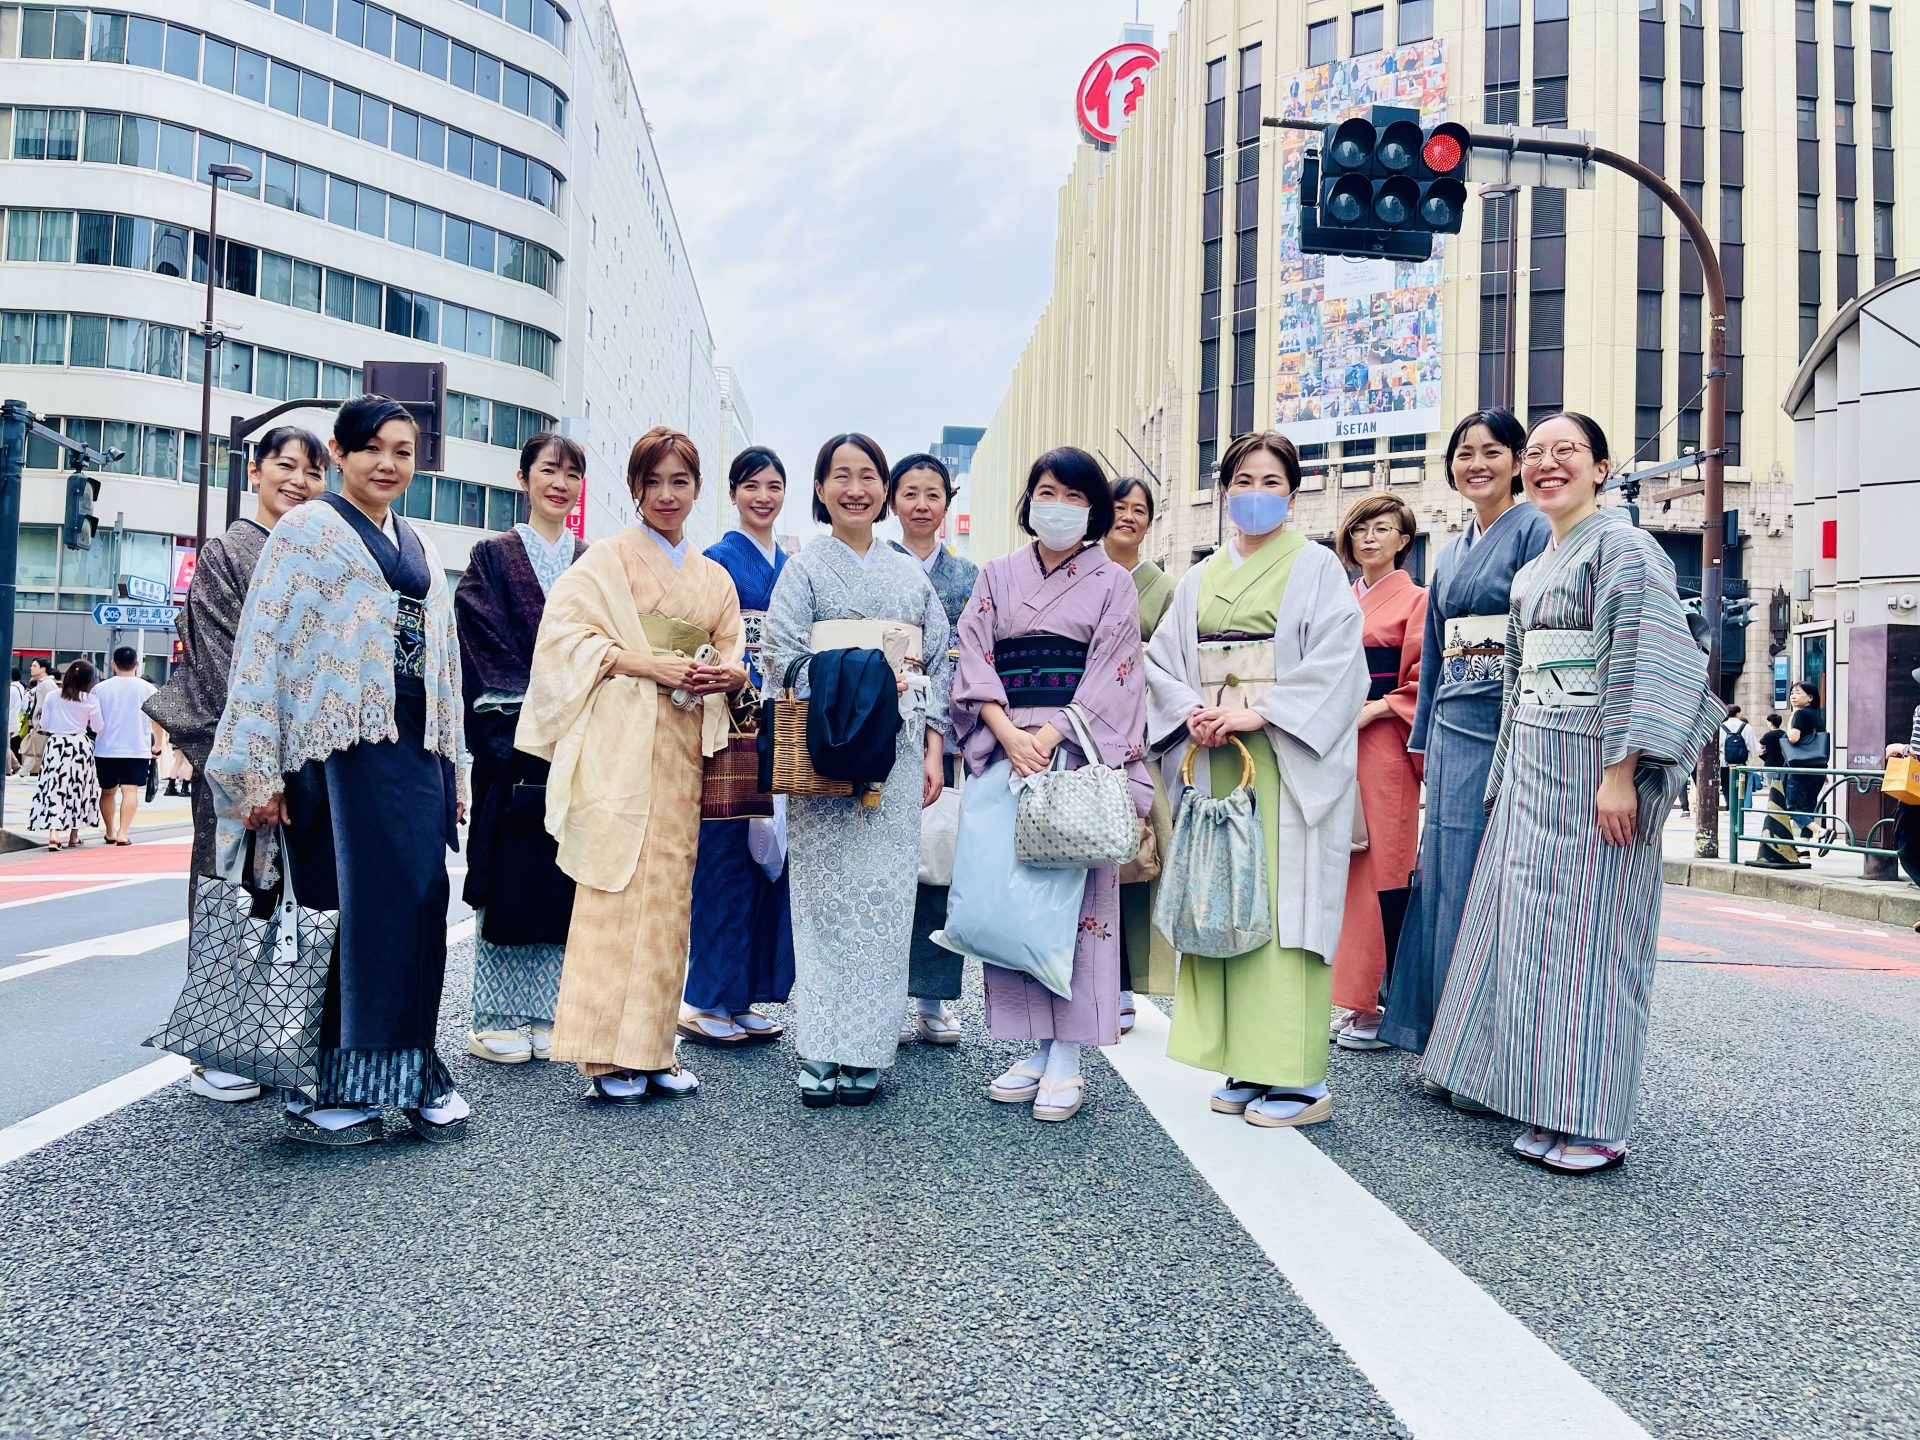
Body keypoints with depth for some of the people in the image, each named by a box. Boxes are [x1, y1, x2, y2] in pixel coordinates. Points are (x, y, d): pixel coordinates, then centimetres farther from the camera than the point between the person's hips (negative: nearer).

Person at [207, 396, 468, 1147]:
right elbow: (263, 645, -5)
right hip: (338, 742, -6)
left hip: (413, 746, 6)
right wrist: (259, 771, -12)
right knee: (345, 907, -5)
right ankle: (321, 1086, 6)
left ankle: (408, 1071, 13)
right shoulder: (307, 528, 2)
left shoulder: (417, 546, 20)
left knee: (418, 903, 2)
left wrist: (452, 765, 17)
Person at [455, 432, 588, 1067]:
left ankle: (544, 1014, 14)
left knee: (563, 877, 5)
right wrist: (533, 710, -14)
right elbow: (488, 645, -4)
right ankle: (496, 1018, 9)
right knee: (506, 873, -1)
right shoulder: (493, 556, 6)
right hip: (512, 738, -3)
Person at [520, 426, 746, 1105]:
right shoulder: (606, 560, 3)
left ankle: (652, 1049, 13)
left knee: (669, 892, 5)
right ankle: (607, 1055, -1)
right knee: (615, 888, -8)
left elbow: (733, 655, 18)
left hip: (682, 748, 5)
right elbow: (566, 634, -7)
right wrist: (644, 663, -16)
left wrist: (727, 674, -5)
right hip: (618, 745, -5)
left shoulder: (714, 578, 19)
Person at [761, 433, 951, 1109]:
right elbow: (782, 656, -4)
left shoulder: (912, 573, 16)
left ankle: (864, 1051, 8)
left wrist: (933, 748, 5)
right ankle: (820, 1052, 2)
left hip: (897, 752, 3)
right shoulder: (805, 567, 6)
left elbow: (939, 663, 14)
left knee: (885, 894, 0)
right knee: (827, 894, -5)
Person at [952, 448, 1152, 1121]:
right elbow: (974, 662, 5)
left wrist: (1049, 737, -15)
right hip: (1004, 751, 3)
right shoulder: (996, 576, 14)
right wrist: (1008, 734, -11)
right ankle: (1034, 1047, 11)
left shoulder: (1113, 583, 7)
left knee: (1076, 892, -6)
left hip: (1080, 754, -3)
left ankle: (1067, 1059, 0)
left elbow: (1110, 675, -3)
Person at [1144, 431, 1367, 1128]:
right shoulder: (1200, 579, 18)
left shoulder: (1317, 567, 3)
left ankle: (1299, 1077, -1)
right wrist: (1194, 711, -8)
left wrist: (1259, 711, -17)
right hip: (1212, 758, 5)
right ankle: (1246, 1065, 13)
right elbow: (1162, 658, 11)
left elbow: (1335, 660, -9)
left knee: (1285, 904, -7)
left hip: (1288, 760, -5)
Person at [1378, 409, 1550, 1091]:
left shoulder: (1535, 529, -3)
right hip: (1452, 728, 7)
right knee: (1446, 874, 7)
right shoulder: (1451, 552, 19)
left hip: (1509, 724, -7)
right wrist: (1425, 739, 19)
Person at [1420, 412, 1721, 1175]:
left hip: (1591, 768, -8)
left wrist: (1620, 773, -23)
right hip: (1531, 770, 9)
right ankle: (1535, 1091, 22)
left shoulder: (1622, 548, -8)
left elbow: (1643, 663, -17)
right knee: (1525, 924, 10)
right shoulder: (1532, 571, 18)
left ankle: (1591, 1123, 2)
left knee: (1583, 930, -6)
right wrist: (1508, 774, 18)